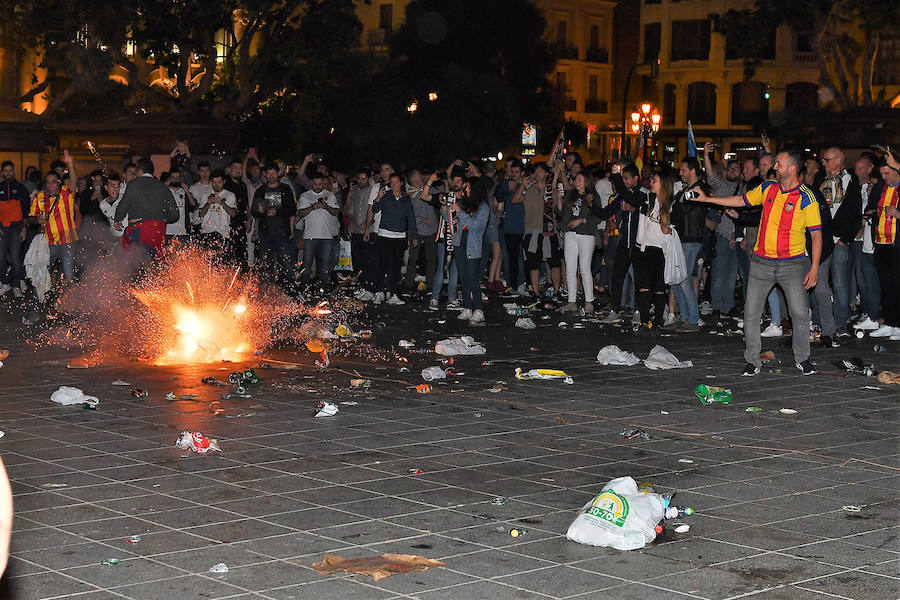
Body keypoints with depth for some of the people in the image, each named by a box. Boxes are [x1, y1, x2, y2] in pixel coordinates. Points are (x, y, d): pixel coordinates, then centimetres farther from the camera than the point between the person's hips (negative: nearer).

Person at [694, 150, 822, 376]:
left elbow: (816, 234, -8)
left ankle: (802, 358, 17)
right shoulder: (767, 189, 5)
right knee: (751, 314, 1)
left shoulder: (806, 198, -9)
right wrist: (707, 199, 17)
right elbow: (741, 200, 20)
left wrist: (814, 268, -13)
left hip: (793, 263, -4)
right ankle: (752, 360, 13)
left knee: (800, 314, -4)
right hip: (762, 262, 4)